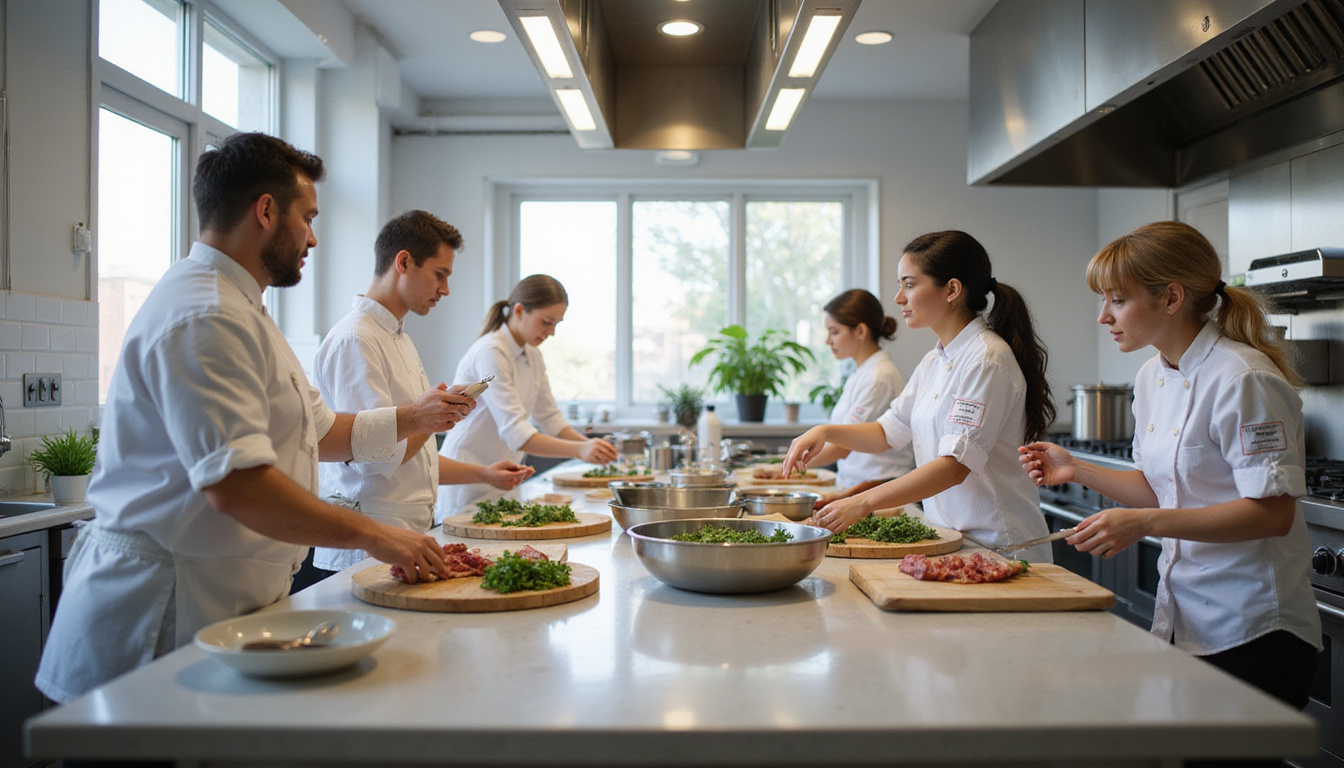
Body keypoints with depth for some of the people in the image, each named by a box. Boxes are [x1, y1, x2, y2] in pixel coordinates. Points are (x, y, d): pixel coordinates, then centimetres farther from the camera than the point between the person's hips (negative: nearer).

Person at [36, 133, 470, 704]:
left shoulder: (235, 311, 19)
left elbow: (318, 431, 22)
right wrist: (371, 535, -24)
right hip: (170, 611, -10)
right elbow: (235, 483, -29)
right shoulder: (204, 317, -19)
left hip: (222, 604, 10)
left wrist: (412, 418, 14)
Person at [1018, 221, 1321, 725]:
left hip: (1252, 633, -8)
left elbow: (1273, 511, -23)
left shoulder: (1242, 380, -19)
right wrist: (1076, 471, 4)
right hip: (1181, 622, 8)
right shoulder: (1152, 378, 7)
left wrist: (1144, 523, -29)